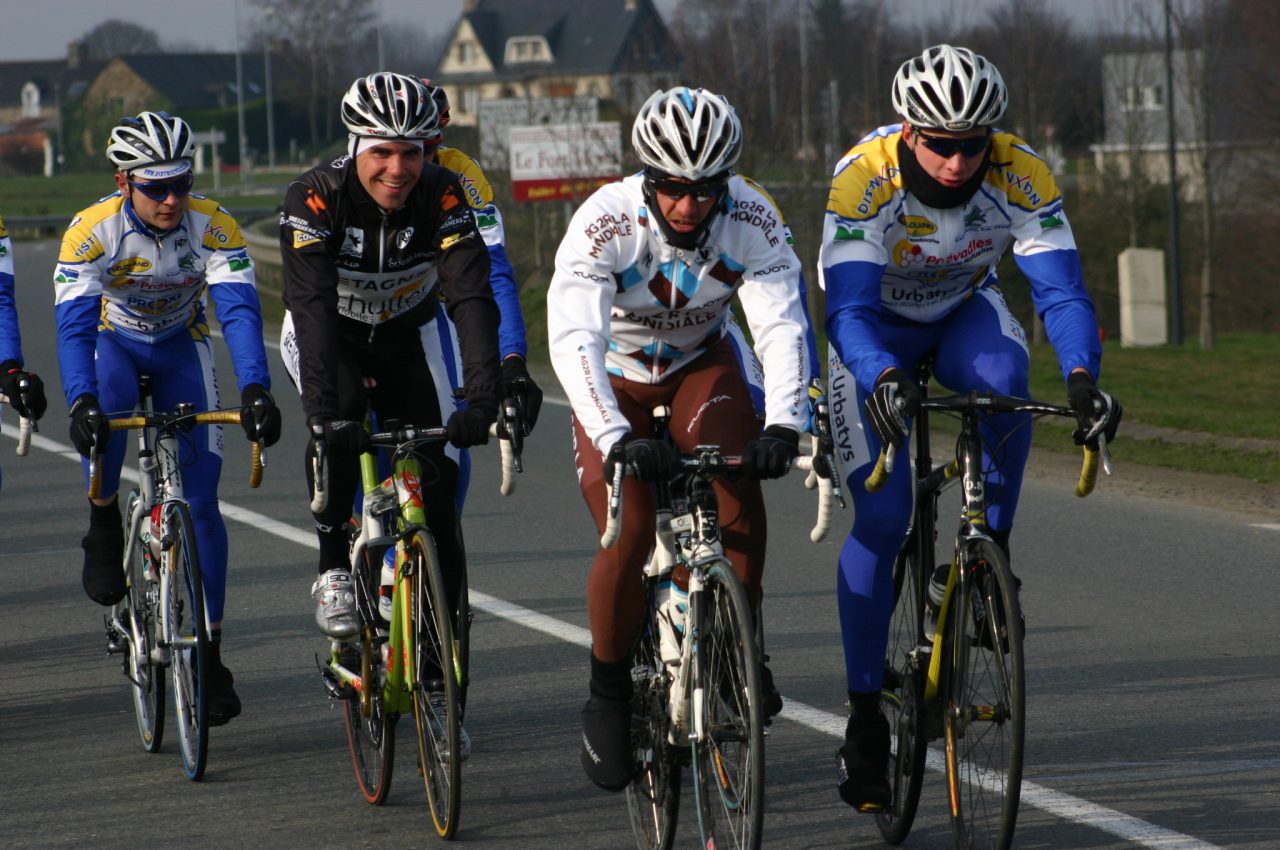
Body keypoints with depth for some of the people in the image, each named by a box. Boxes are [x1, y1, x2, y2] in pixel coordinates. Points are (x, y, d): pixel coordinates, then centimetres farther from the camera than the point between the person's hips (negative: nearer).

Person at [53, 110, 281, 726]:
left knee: (200, 500, -8)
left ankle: (211, 652, 0)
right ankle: (105, 527, -10)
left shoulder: (213, 227, -26)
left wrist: (255, 390, -50)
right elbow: (73, 322, -36)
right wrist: (80, 403, -52)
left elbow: (239, 310, -34)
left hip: (181, 347, 1)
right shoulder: (92, 230, -29)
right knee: (104, 411, -38)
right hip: (113, 343, -1)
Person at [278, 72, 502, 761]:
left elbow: (472, 297, -36)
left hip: (407, 338, 2)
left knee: (437, 493, -8)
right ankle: (333, 568, -15)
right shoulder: (316, 199, -30)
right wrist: (323, 407, -54)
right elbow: (312, 305, -40)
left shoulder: (443, 198, -26)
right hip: (329, 338, -2)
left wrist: (483, 395, -51)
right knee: (338, 418, -36)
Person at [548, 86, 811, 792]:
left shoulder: (752, 219, -25)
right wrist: (616, 440, -53)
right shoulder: (605, 222, -31)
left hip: (702, 364, 2)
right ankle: (609, 695, 3)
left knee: (740, 478, -28)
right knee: (628, 538, -19)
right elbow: (573, 339, -40)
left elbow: (783, 324, -30)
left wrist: (784, 423, -47)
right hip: (615, 377, -2)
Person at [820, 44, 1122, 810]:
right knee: (881, 518, -14)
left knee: (1003, 380, -35)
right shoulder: (864, 180, -34)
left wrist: (1083, 378, -50)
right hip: (877, 325, -2)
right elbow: (848, 309, -41)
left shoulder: (1023, 178, -28)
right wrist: (882, 379, -61)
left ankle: (992, 550, -13)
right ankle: (865, 713, -2)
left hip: (966, 311, 2)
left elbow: (1061, 292, -31)